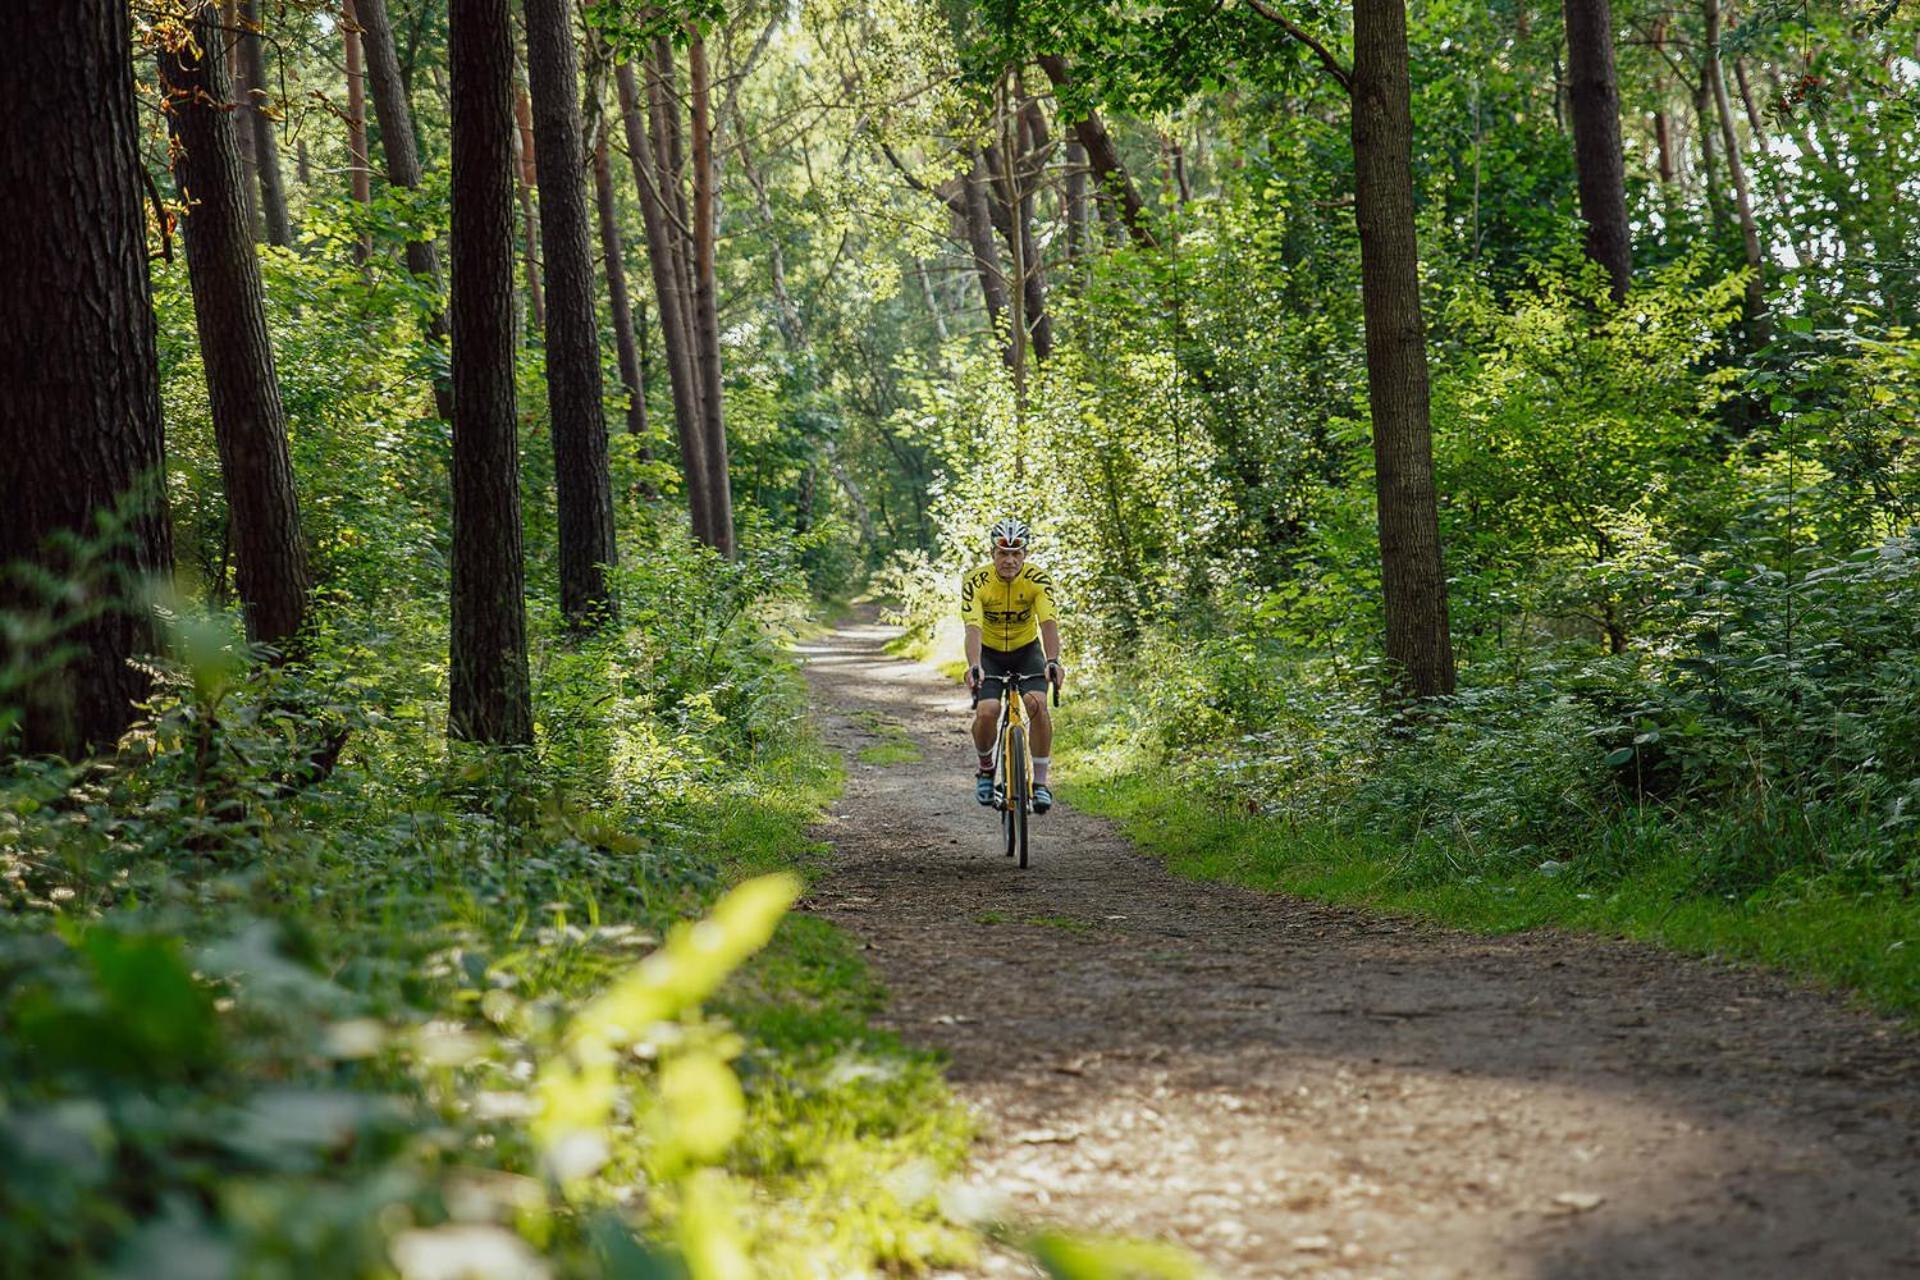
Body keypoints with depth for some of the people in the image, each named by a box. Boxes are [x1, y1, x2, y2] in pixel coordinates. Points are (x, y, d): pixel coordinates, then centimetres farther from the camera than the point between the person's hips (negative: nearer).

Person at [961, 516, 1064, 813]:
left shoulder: (1038, 581, -22)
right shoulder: (976, 582, -24)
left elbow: (1048, 622, -35)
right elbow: (973, 627, -36)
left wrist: (1052, 661, -52)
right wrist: (974, 666, -53)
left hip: (1027, 650, 0)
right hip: (990, 653, 0)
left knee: (1037, 703, -26)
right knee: (986, 712, -23)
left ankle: (1040, 782, -14)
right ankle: (986, 769, 8)